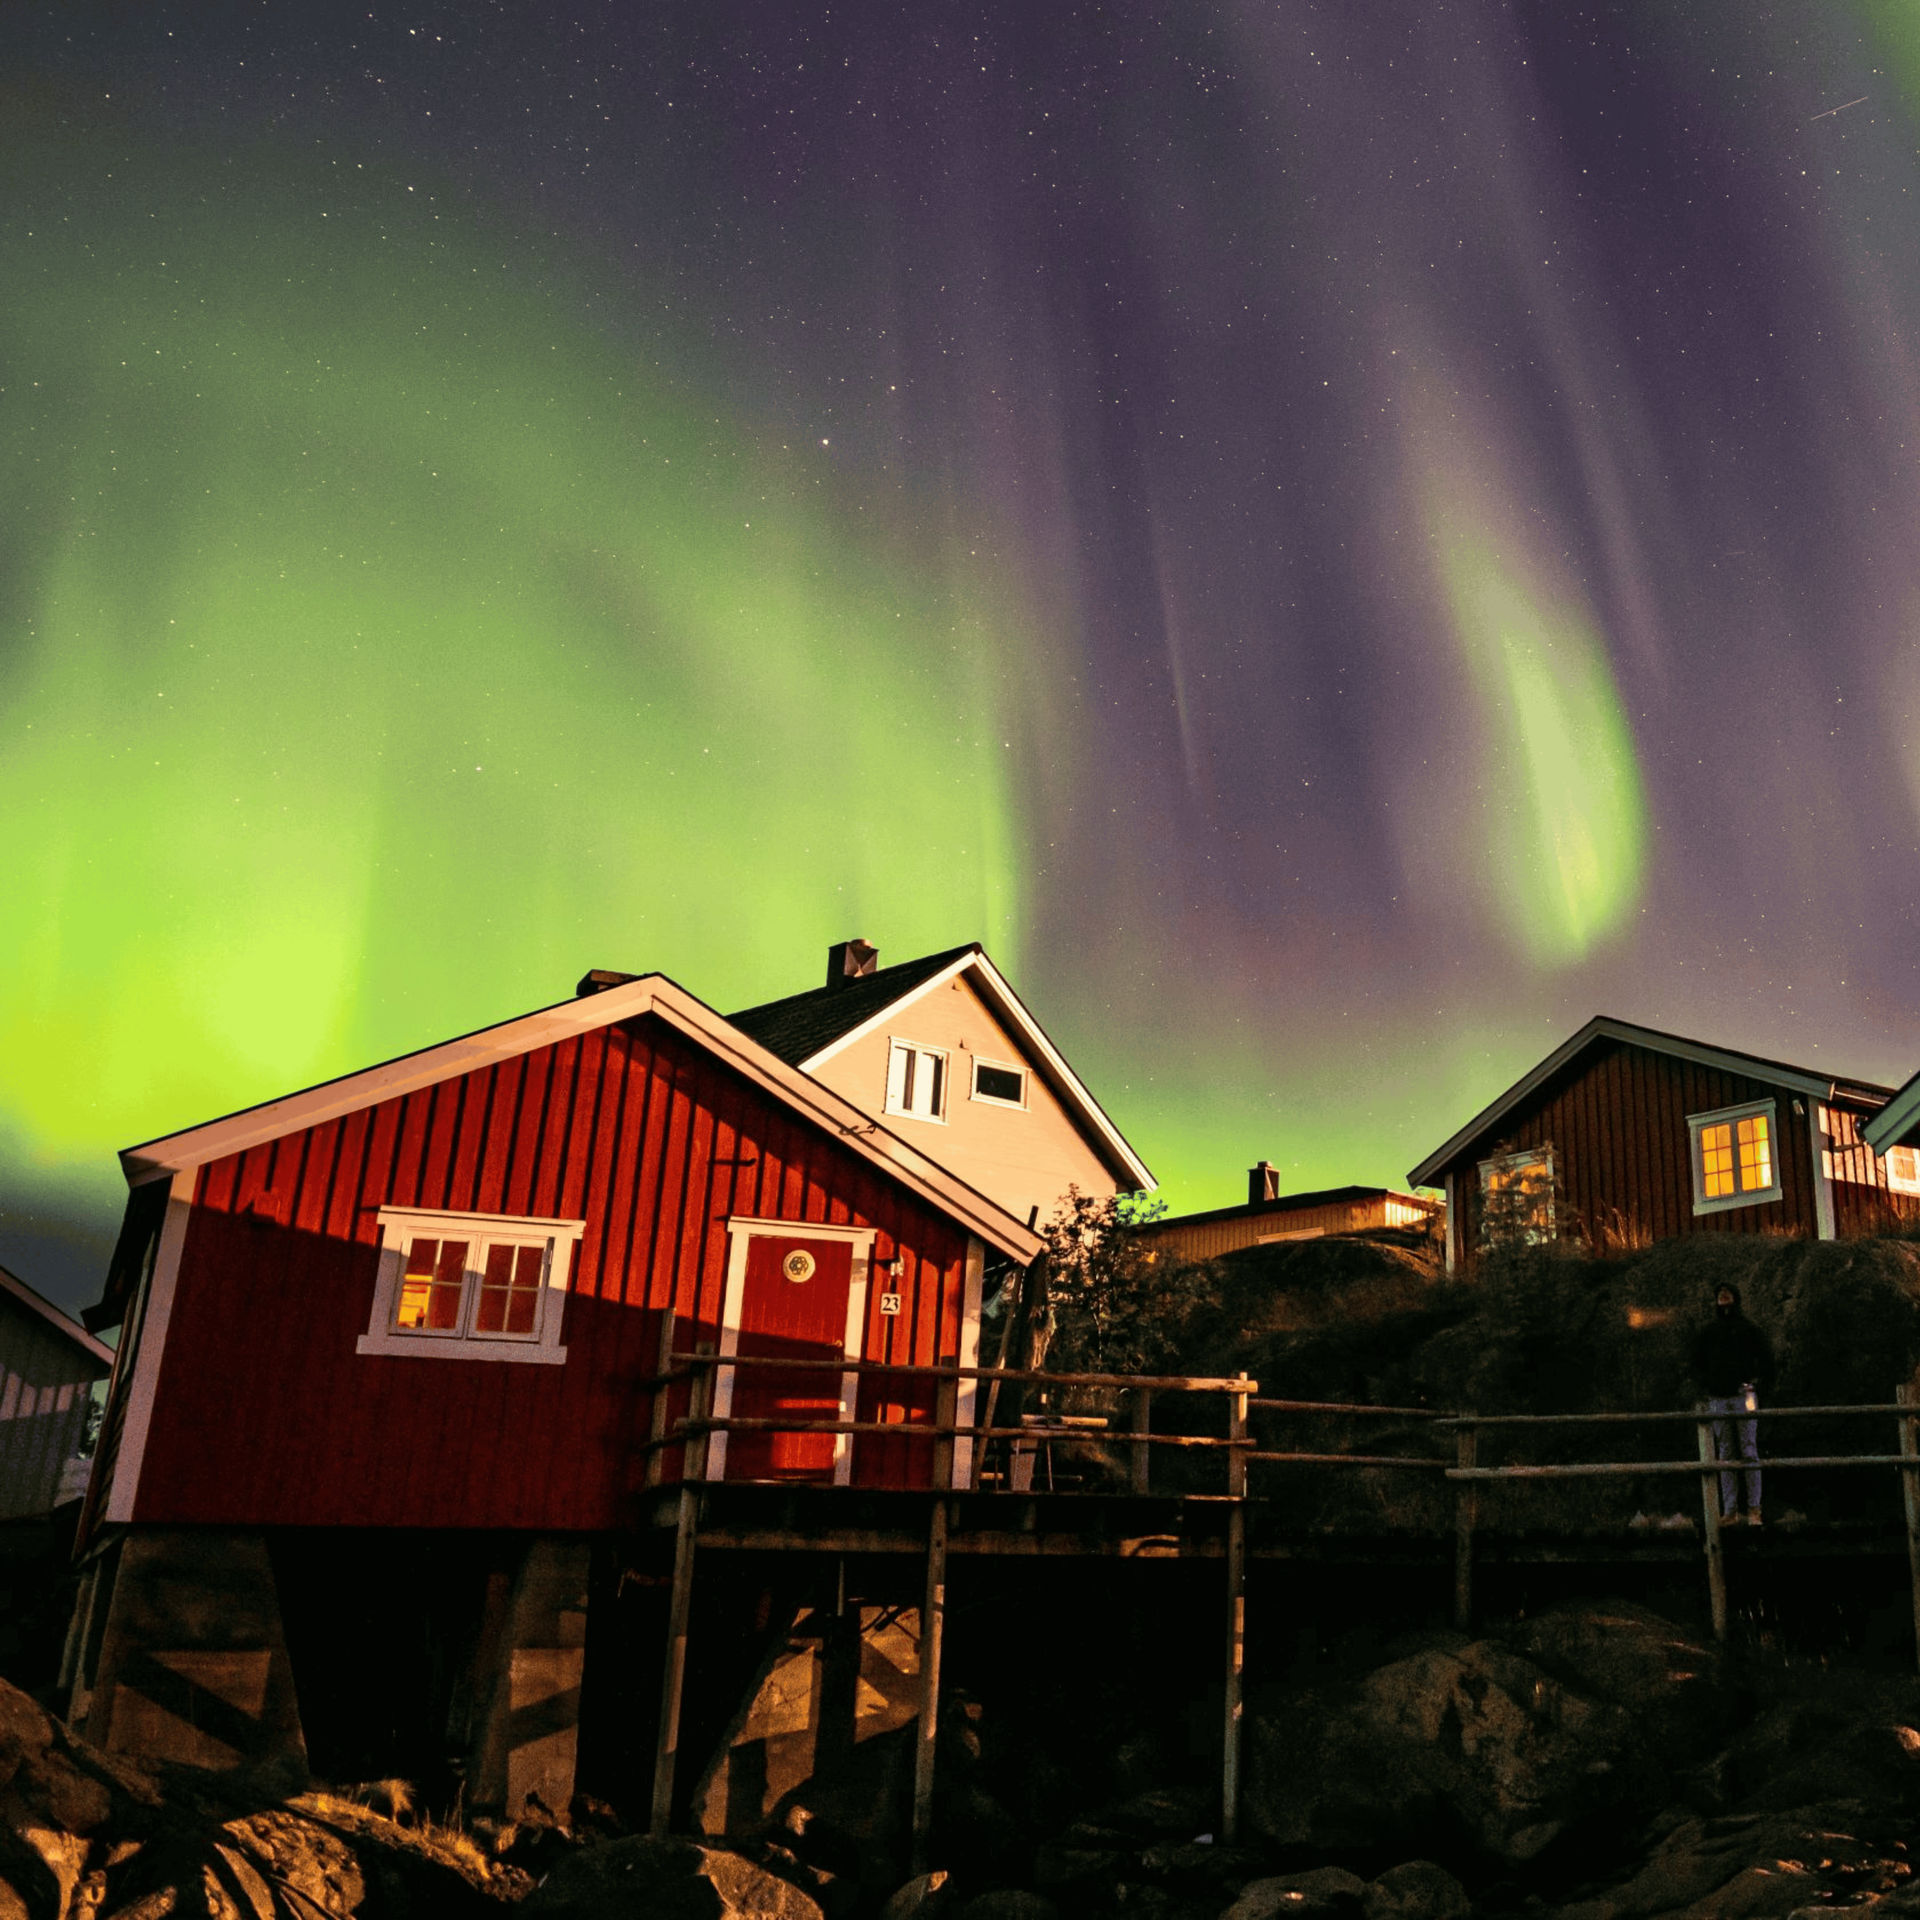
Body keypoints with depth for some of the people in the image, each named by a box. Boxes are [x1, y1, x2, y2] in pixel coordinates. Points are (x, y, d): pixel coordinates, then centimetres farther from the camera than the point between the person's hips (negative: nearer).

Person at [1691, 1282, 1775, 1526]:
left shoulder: (1748, 1329, 7)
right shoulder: (1707, 1332, 14)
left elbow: (1766, 1359, 7)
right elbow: (1696, 1364, 20)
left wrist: (1757, 1386, -3)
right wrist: (1705, 1385, 5)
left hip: (1743, 1396, -2)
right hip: (1717, 1400, 2)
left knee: (1750, 1452, -6)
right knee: (1725, 1454, 2)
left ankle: (1754, 1508, -4)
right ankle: (1730, 1510, 2)